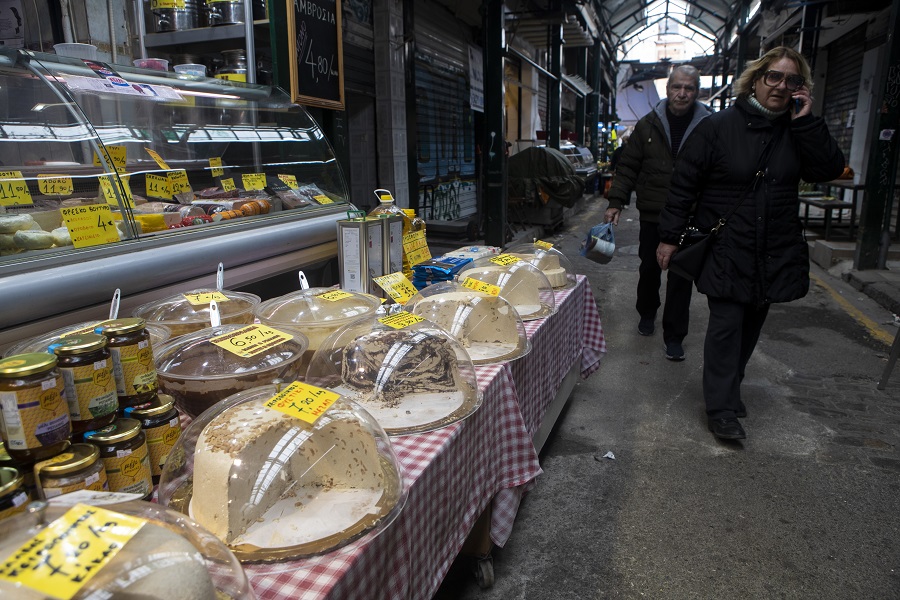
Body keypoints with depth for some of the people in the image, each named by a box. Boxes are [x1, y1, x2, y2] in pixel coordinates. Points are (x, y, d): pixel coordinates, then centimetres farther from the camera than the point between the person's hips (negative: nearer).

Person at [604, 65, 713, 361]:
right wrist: (616, 202, -3)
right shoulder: (649, 125, 3)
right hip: (652, 214, 2)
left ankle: (674, 336, 11)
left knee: (681, 277, 1)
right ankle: (647, 314, 41)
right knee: (649, 268, 16)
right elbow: (628, 166, 5)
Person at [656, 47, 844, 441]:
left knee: (751, 325, 13)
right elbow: (685, 184, -6)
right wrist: (670, 237, -8)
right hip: (726, 250, -4)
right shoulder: (719, 126, -5)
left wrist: (806, 122, -9)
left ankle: (728, 389, 30)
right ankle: (721, 408, 1)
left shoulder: (797, 131, 7)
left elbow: (829, 169, -5)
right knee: (726, 326, -6)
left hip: (775, 252, 5)